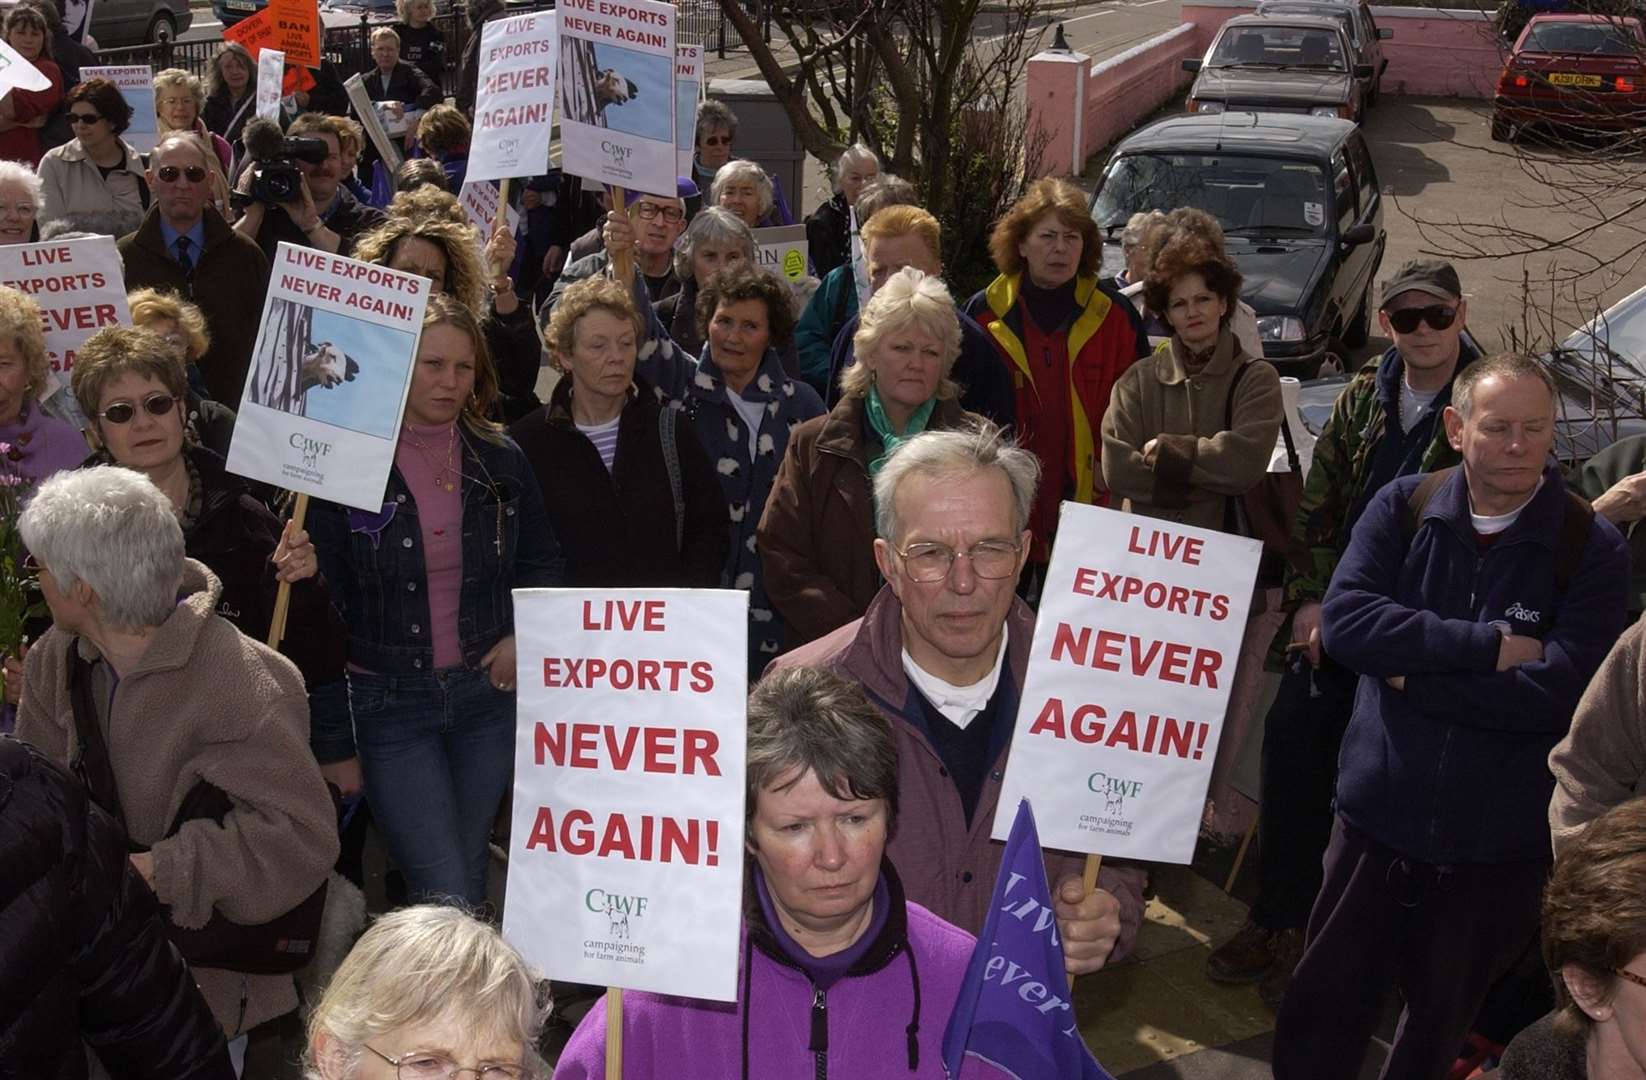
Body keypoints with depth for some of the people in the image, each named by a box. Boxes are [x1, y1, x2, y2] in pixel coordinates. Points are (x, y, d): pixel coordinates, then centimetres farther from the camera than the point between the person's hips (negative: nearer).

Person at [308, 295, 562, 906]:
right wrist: (333, 742, -5)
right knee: (448, 902, -10)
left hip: (487, 693, 4)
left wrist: (525, 635, -3)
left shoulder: (501, 460, 3)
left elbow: (541, 561, 17)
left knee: (469, 885, 12)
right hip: (388, 704, -3)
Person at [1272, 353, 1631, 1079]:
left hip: (1499, 841, -1)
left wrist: (1414, 673, -16)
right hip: (1377, 814, 1)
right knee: (1322, 1010, 13)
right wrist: (1489, 646, -21)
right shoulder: (1401, 509, -3)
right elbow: (1343, 619, -17)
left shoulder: (1591, 548, -9)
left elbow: (1560, 689, -21)